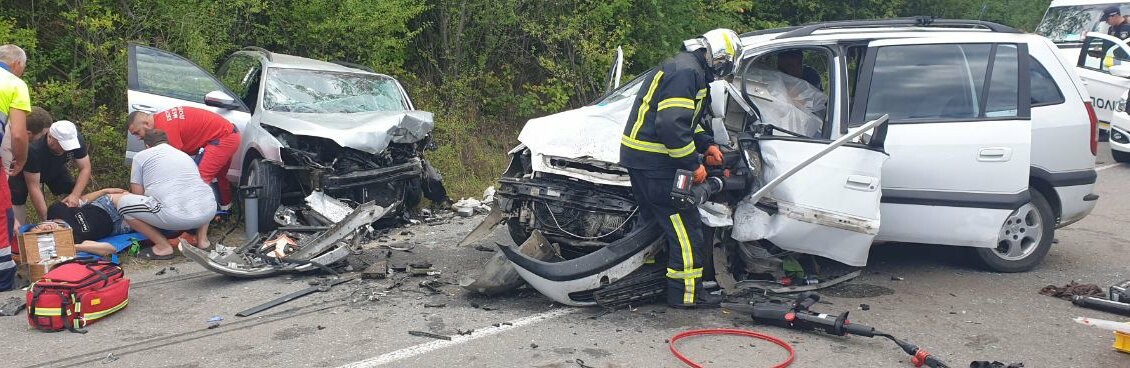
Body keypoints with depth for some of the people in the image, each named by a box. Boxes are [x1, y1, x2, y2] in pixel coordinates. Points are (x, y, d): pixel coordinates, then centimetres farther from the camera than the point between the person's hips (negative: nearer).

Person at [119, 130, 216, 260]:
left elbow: (138, 194, 19)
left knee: (123, 203, 13)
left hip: (176, 217, -6)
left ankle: (163, 246, 6)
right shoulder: (185, 155, 31)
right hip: (209, 213, 6)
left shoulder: (141, 156, 16)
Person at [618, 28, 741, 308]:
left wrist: (707, 144, 15)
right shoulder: (687, 72, -17)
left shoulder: (685, 68, 18)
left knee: (652, 218, 20)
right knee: (685, 225, -4)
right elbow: (672, 124, -26)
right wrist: (693, 165, -18)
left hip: (638, 158, 11)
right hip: (655, 162, -11)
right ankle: (686, 293, 2)